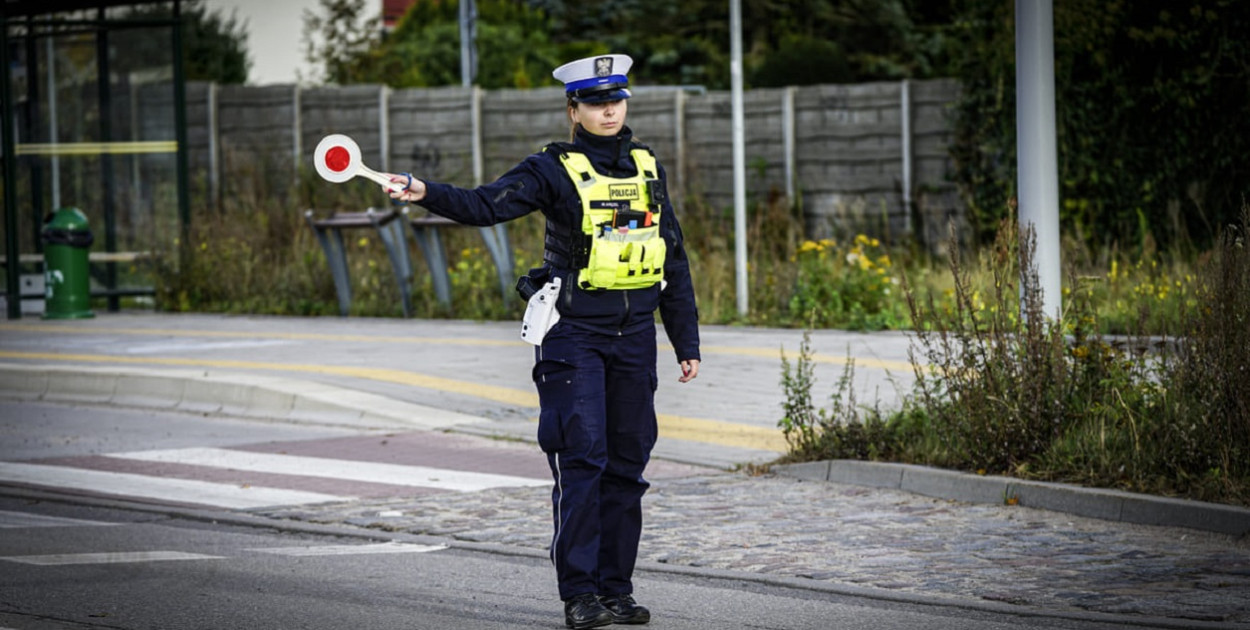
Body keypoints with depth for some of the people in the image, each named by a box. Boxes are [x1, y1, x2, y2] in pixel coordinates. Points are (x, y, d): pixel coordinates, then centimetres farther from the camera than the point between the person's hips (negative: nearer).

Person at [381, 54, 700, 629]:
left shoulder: (647, 168, 11)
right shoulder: (554, 170, -4)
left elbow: (673, 259, 16)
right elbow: (486, 205, -18)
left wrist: (687, 342, 16)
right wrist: (427, 193, -36)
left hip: (634, 335, 5)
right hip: (572, 333, -5)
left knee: (627, 463, 6)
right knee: (581, 458, -10)